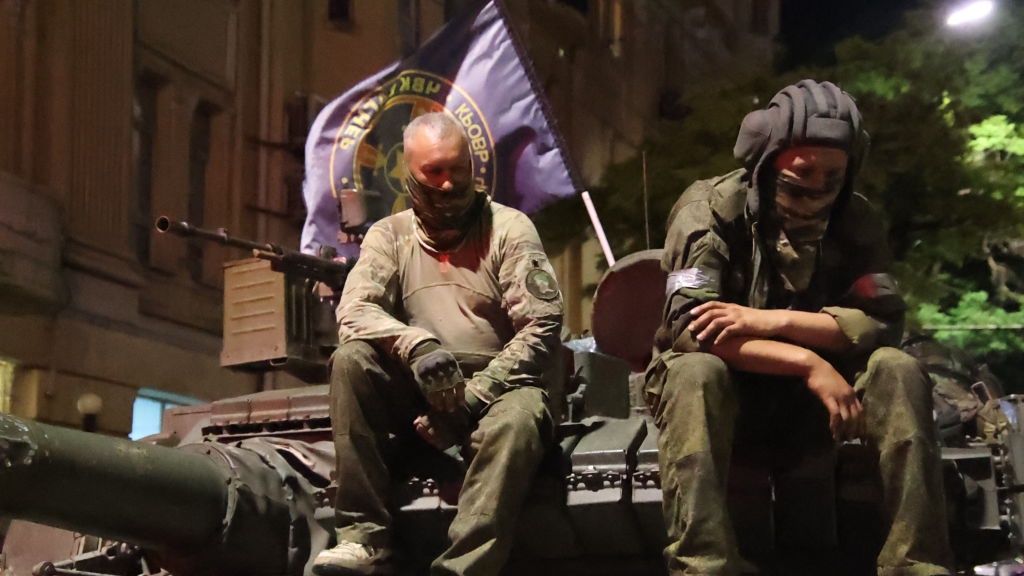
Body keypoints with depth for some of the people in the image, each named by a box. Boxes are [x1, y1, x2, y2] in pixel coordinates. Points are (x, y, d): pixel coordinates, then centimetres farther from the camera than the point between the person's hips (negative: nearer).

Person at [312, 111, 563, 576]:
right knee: (352, 359, -24)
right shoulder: (389, 236, 9)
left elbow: (541, 328, -8)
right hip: (415, 398, 3)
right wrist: (416, 345, -28)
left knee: (520, 416, -35)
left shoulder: (509, 228, 2)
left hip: (494, 389, -3)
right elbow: (353, 314, -7)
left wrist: (471, 399, -18)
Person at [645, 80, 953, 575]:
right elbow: (690, 327, -26)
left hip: (809, 400, 3)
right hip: (725, 390, -3)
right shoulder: (711, 208, -14)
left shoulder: (855, 220, -3)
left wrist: (771, 321, -29)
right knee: (694, 372, -36)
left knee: (897, 372, -23)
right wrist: (810, 364, -34)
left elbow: (882, 321, -16)